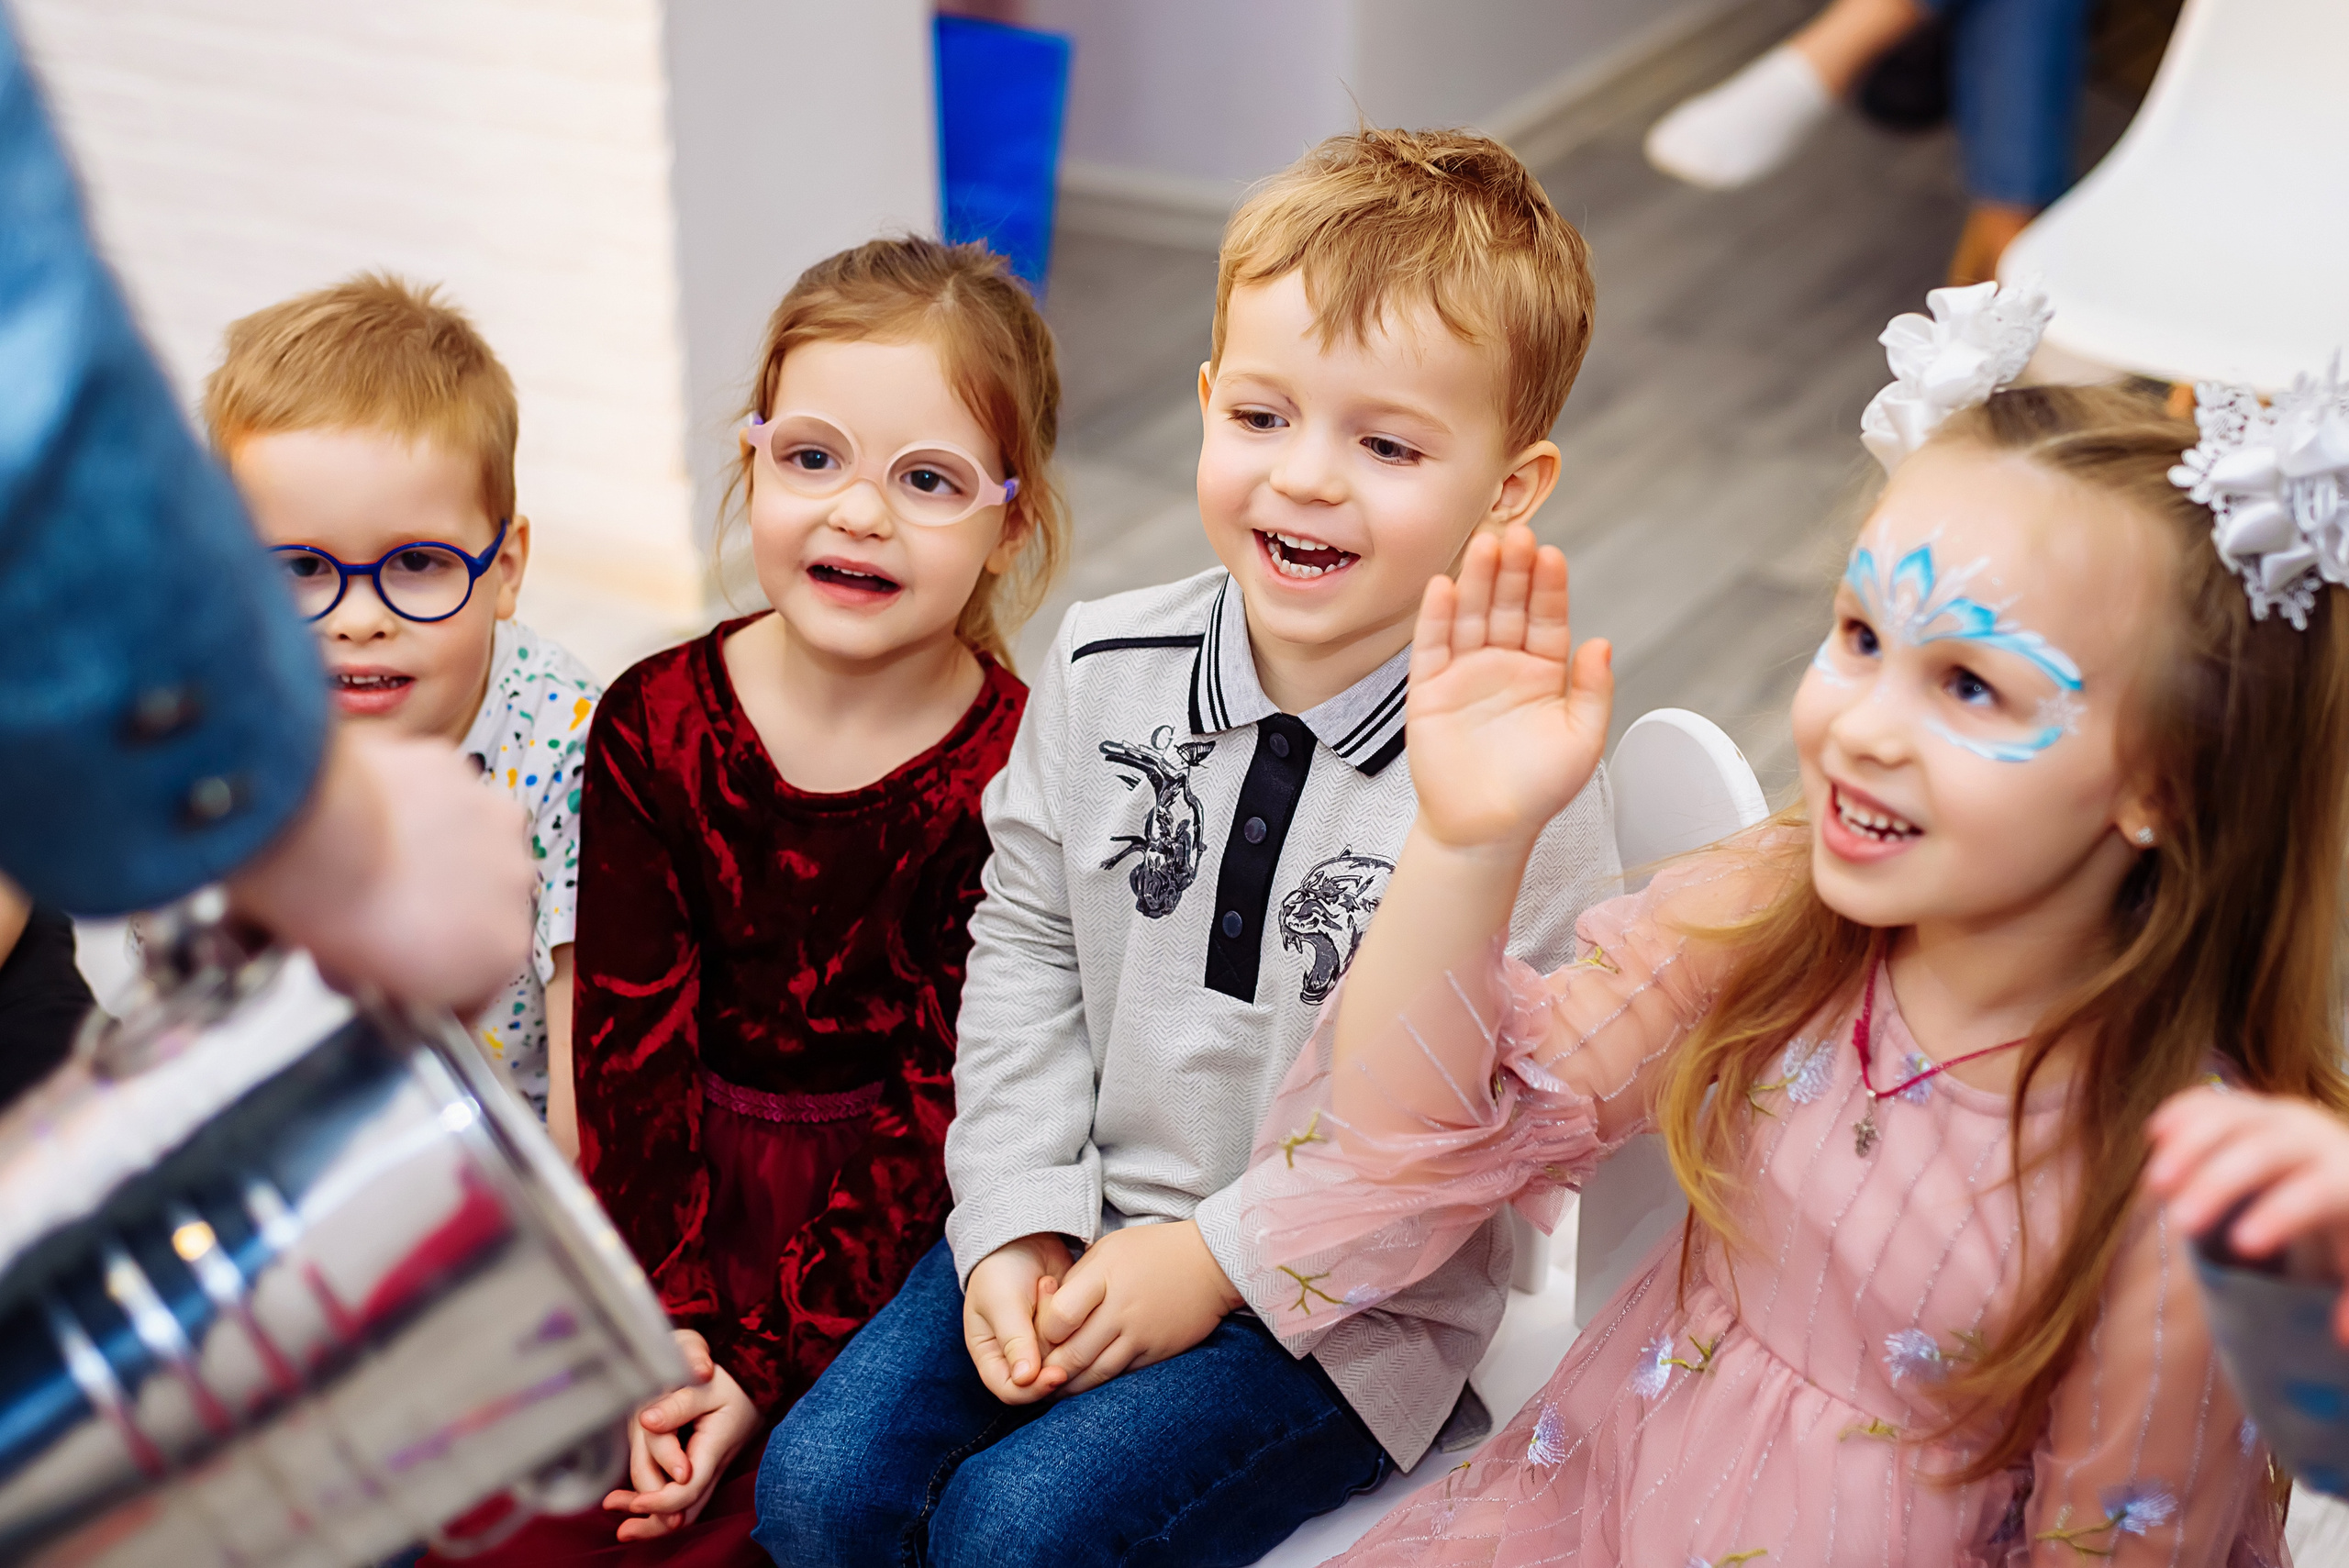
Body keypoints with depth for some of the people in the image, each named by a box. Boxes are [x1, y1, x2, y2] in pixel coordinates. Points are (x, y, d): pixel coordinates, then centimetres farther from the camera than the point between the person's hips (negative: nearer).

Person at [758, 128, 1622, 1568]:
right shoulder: (1103, 674, -4)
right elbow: (1025, 953, 5)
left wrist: (1216, 1259, -16)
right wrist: (1019, 1226, -4)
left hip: (1338, 1299, -5)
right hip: (1079, 1220, 5)